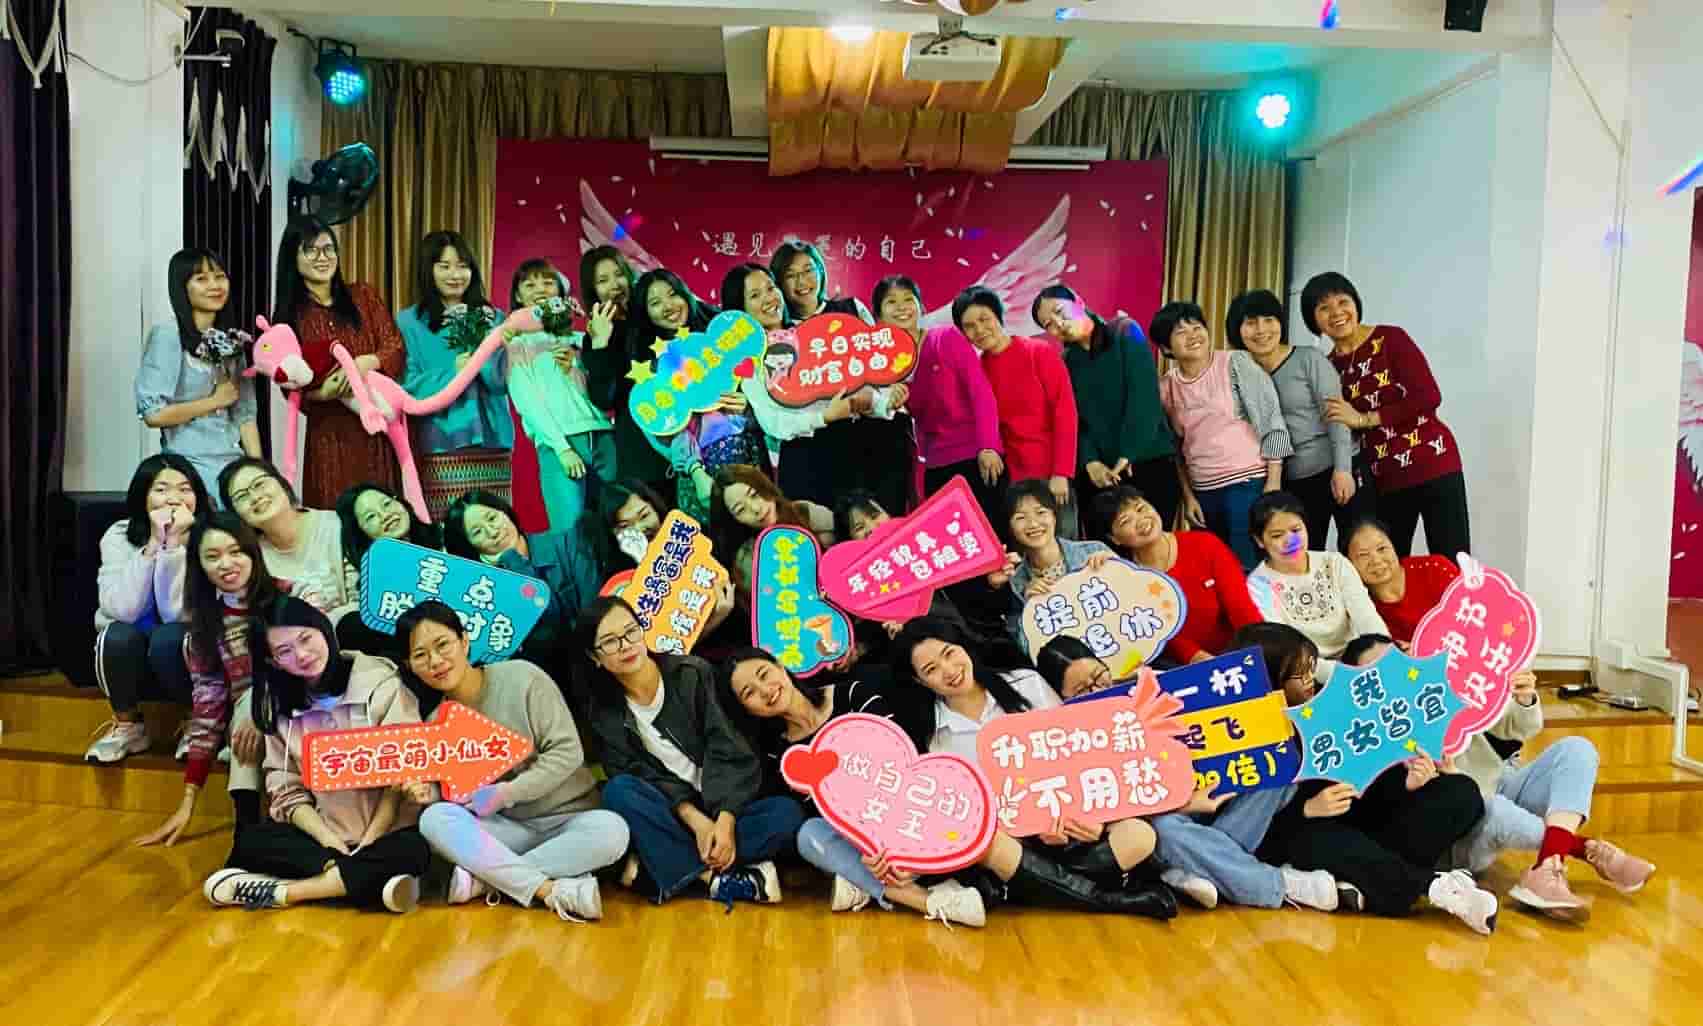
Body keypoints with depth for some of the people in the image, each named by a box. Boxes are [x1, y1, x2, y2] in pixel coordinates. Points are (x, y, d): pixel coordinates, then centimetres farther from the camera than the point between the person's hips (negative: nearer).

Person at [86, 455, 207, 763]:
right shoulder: (119, 536, -10)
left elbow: (176, 613, -24)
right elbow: (121, 610, -24)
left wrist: (173, 543, -30)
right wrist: (153, 543, -29)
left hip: (185, 658, -1)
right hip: (131, 659, 2)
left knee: (168, 638, -33)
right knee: (119, 635, -30)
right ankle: (128, 725, -4)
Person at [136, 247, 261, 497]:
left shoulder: (232, 340, 10)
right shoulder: (166, 336, -9)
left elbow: (246, 413, 8)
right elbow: (153, 414, -17)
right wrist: (215, 401, -8)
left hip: (235, 464, 6)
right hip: (190, 467, -5)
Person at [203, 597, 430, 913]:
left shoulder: (381, 684, -5)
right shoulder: (280, 708, 7)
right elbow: (288, 792, 2)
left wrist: (370, 839, -16)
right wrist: (327, 839, -14)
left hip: (386, 833, -3)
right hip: (324, 835, 3)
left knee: (412, 851, -34)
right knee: (250, 842, -20)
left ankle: (282, 892, -23)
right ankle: (369, 879, -26)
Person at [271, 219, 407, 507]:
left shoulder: (363, 296, 8)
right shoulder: (289, 316, 6)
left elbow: (396, 348, 1)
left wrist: (367, 362, -20)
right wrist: (320, 393, -16)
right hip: (330, 432, 0)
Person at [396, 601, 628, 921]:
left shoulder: (521, 677, -12)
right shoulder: (434, 724, 3)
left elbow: (568, 751, -14)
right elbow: (458, 791, 6)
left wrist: (506, 793, -18)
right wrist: (431, 793, -16)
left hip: (567, 819, -3)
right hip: (505, 829, 3)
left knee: (611, 830, -34)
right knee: (434, 818, -25)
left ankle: (484, 877, -24)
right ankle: (552, 890, -31)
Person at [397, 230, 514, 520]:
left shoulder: (492, 317, 12)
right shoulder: (410, 322, 4)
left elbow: (501, 382, 3)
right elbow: (407, 388, -3)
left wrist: (480, 344, -12)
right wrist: (451, 372, -15)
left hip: (492, 441, 3)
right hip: (442, 445, -3)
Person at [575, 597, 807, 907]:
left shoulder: (693, 674, -5)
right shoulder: (605, 713, 0)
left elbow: (731, 755, -11)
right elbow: (645, 778, -9)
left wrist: (725, 822, -25)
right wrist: (696, 822, -24)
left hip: (723, 810, -1)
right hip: (672, 819, 1)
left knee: (788, 813, -29)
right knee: (619, 790, -29)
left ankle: (664, 868, -28)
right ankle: (718, 878, -30)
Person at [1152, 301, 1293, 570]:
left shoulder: (1236, 363, -4)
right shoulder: (1166, 386, 7)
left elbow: (1271, 420, -6)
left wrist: (1274, 481, -10)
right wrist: (1188, 496, 8)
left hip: (1248, 482, -4)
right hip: (1203, 491, 4)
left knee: (1248, 567, -9)